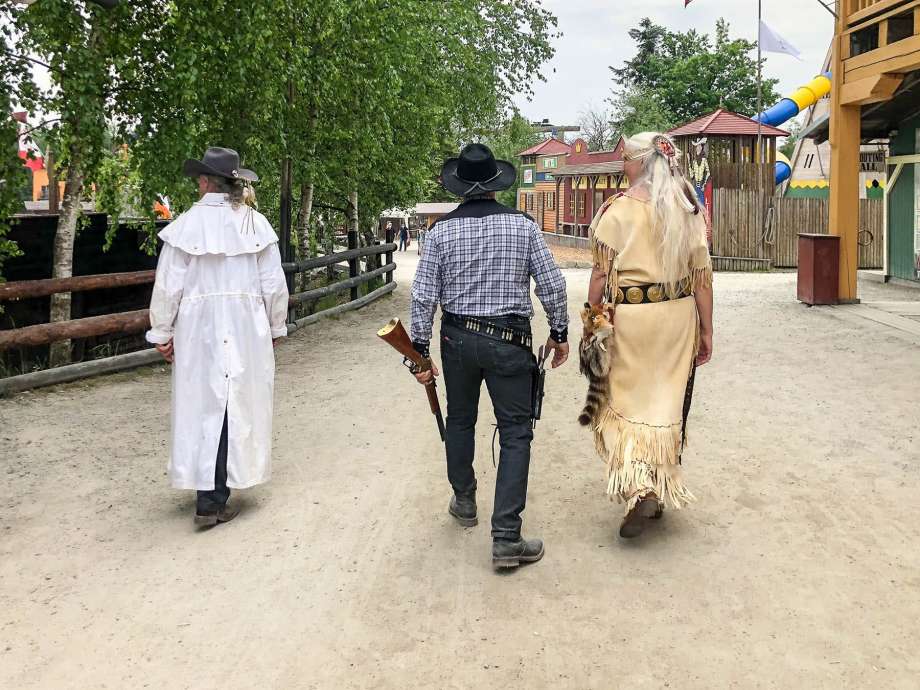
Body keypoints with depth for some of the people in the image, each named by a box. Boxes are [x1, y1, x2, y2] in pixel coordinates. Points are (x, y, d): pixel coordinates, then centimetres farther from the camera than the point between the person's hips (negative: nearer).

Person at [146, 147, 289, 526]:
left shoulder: (186, 225, -7)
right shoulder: (256, 223, -2)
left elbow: (169, 286, -4)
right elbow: (274, 284, 2)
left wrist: (162, 333, 7)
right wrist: (275, 328, 15)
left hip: (198, 328, -1)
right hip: (247, 328, 1)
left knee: (203, 405, 8)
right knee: (238, 406, 7)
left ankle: (209, 497, 10)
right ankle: (215, 499, 10)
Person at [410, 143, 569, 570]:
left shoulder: (441, 231, -3)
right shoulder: (523, 226, -5)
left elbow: (423, 296, -4)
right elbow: (551, 285, -3)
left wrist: (420, 350, 3)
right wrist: (559, 333, 10)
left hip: (458, 339, 2)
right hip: (509, 340, -2)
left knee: (460, 420, 22)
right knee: (515, 433, 1)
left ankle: (464, 501, 41)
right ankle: (505, 537, -5)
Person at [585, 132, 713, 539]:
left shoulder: (618, 209, -10)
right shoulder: (689, 209, 2)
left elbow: (601, 273, -9)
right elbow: (702, 274, 2)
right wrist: (706, 329, 9)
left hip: (632, 318, -4)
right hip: (678, 318, 4)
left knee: (630, 400, 6)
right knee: (669, 401, 14)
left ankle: (640, 490, -11)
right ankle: (662, 491, 26)